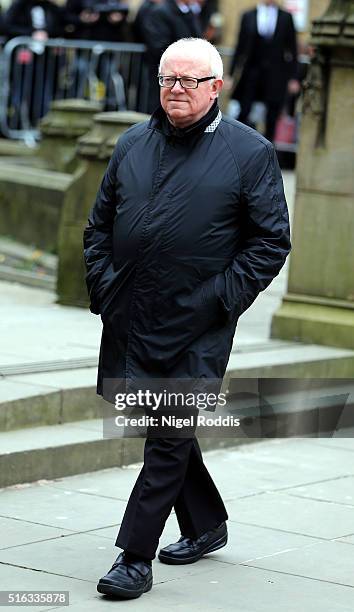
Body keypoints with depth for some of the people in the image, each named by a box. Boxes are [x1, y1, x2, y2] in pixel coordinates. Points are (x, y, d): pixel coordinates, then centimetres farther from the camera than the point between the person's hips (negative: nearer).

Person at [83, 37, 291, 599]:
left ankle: (136, 556, 0)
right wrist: (102, 286, 6)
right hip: (130, 321, 6)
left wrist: (221, 299, -11)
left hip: (196, 330, -5)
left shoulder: (250, 153, -3)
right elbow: (99, 224, 18)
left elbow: (272, 241, -4)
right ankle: (206, 526, 34)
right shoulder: (132, 144, 11)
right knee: (162, 426, 16)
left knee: (169, 438, -4)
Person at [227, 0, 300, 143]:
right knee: (242, 116, -3)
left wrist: (293, 78, 1)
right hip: (251, 74, 0)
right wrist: (231, 75, 3)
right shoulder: (248, 16, 4)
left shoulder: (286, 17, 3)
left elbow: (292, 49, 5)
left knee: (271, 121, 3)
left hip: (275, 79, 0)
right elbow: (240, 48, 6)